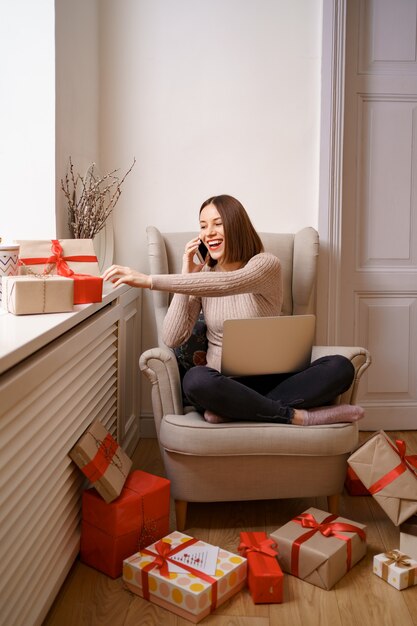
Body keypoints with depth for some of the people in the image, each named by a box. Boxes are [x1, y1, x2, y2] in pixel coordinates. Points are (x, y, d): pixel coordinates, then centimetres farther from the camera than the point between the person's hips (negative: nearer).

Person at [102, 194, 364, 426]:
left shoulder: (266, 264, -3)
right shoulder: (202, 275, 7)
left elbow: (226, 283, -27)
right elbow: (173, 338, -4)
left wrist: (149, 280, -31)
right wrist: (186, 276, -5)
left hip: (270, 380, 0)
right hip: (225, 384, 1)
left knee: (340, 367, -25)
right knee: (196, 379, -35)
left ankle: (236, 410, -30)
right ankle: (297, 416, -24)